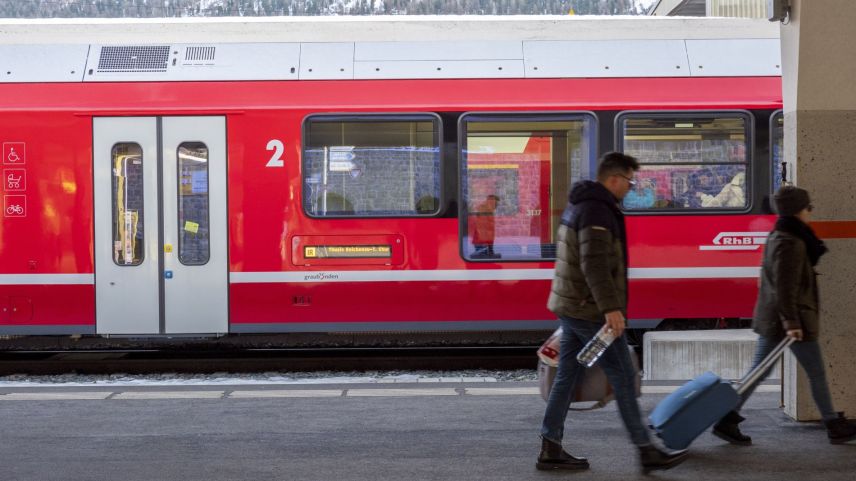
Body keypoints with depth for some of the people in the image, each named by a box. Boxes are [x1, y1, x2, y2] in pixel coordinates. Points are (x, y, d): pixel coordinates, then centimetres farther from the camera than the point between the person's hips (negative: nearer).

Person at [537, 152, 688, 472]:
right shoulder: (597, 211, -18)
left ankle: (551, 449, 12)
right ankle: (646, 452, 3)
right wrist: (611, 307, -31)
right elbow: (594, 264, -28)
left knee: (567, 376, 10)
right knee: (623, 377, -3)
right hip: (590, 310, -10)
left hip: (570, 305, 10)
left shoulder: (579, 205, 15)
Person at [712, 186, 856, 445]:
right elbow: (785, 287, -23)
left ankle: (727, 420, 4)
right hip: (794, 319, -9)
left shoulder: (776, 238, 13)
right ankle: (834, 427, 16)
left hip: (770, 318, 9)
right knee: (817, 373, 5)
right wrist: (791, 323, -25)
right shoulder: (790, 243, -18)